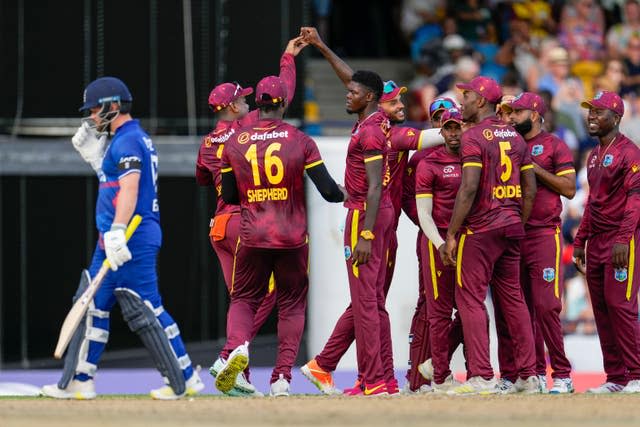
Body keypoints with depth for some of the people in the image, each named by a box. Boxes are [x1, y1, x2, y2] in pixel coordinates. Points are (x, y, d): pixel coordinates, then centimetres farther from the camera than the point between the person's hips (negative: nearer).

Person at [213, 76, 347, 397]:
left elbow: (229, 196, 7)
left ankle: (236, 346, -18)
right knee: (292, 304, 13)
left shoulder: (236, 142, 0)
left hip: (252, 237, 1)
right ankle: (282, 377, 4)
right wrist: (343, 195, 15)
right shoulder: (300, 141, -5)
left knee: (243, 298, 14)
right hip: (293, 238, -1)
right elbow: (328, 190, -8)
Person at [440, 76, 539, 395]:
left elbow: (469, 188, -18)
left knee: (470, 298, -4)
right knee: (512, 298, 12)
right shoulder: (515, 137, 13)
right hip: (511, 228, 8)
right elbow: (530, 190, 13)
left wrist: (451, 234, -15)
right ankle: (528, 375, 12)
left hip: (480, 228, -7)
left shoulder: (474, 137, -10)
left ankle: (482, 377, -11)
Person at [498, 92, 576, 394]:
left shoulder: (554, 146, 1)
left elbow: (569, 188, -6)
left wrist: (535, 168, -11)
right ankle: (535, 373, 10)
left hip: (544, 233, -6)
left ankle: (562, 375, -8)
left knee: (546, 306, -12)